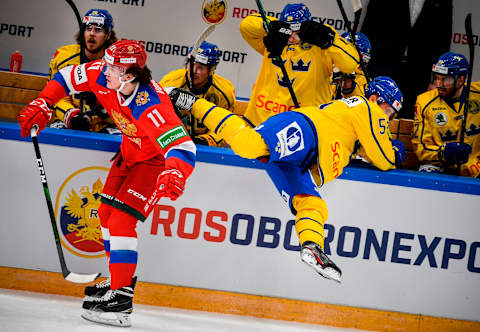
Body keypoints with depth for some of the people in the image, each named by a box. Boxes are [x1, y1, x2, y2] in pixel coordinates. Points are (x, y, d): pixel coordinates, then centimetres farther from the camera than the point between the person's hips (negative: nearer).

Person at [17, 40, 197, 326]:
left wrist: (174, 173, -67)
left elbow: (183, 147, -48)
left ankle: (121, 300, -19)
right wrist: (42, 105, -7)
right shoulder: (103, 76, -20)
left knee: (121, 220, -19)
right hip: (131, 150, 9)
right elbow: (68, 77, -1)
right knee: (107, 212, 14)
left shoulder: (152, 106, -40)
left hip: (156, 159, -9)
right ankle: (120, 279, 33)